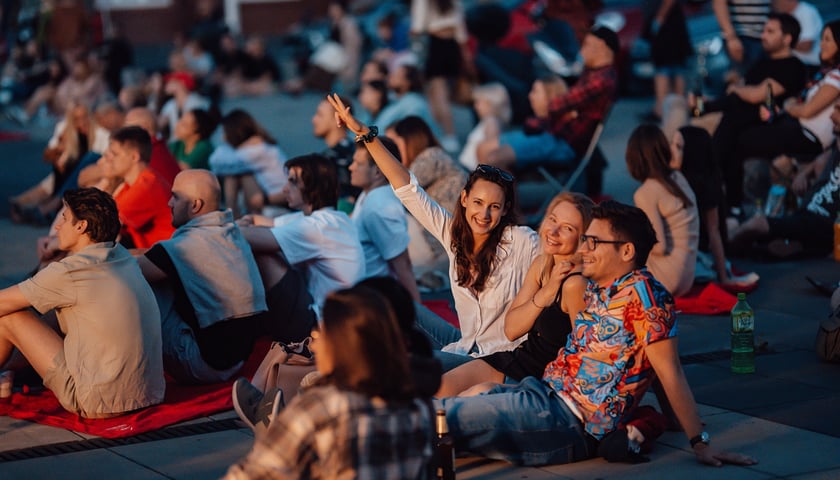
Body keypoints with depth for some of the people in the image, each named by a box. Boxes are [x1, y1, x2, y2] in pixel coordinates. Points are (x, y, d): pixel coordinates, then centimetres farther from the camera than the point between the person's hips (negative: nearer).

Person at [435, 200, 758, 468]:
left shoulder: (642, 293, -12)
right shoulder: (595, 288, 15)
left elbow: (669, 372, -14)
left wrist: (700, 442, -16)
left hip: (570, 421, -9)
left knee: (440, 415, -18)